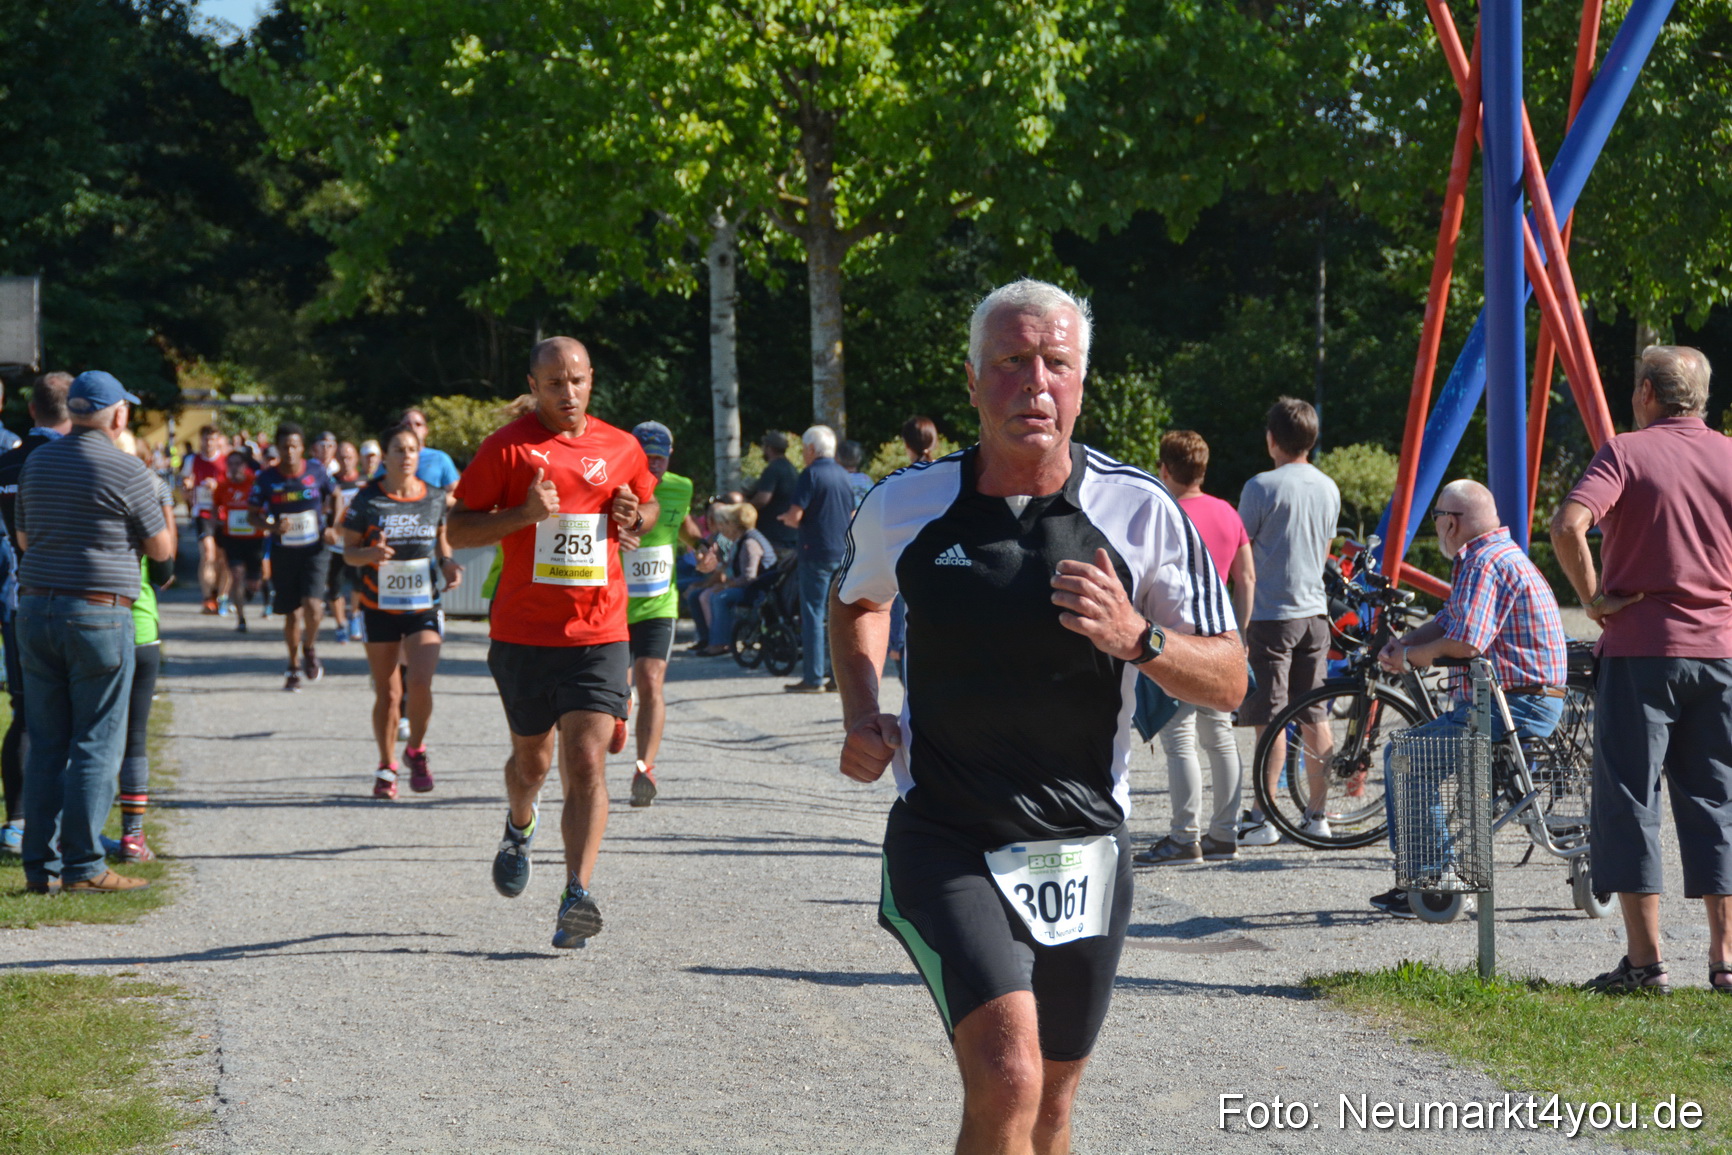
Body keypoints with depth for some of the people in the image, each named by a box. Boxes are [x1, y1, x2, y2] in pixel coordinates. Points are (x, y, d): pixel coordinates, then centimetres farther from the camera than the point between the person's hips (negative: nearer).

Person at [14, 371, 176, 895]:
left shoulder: (37, 462, 10)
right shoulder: (127, 471, -9)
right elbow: (161, 549, 0)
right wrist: (165, 511, 19)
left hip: (34, 609, 6)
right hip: (97, 615, -6)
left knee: (46, 743, 9)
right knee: (96, 744, -1)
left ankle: (39, 865, 9)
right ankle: (83, 866, -2)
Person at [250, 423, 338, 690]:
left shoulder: (316, 471, -4)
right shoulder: (266, 478, -5)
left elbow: (335, 495, 13)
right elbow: (255, 513, 2)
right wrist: (272, 526, -17)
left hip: (314, 548, -1)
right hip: (283, 551, 1)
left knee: (312, 603, -19)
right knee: (291, 613, 8)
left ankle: (310, 648, 11)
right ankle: (293, 666, 27)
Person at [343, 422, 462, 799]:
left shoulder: (435, 498, 2)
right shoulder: (367, 499, -4)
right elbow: (348, 551, 0)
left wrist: (448, 564, -3)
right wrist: (371, 553, -21)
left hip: (425, 607, 0)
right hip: (379, 608, 0)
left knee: (420, 683, -17)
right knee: (387, 693, 5)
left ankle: (416, 750, 9)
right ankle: (386, 767, 22)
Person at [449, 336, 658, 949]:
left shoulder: (622, 449, 7)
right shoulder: (507, 448, -3)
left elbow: (648, 505, 26)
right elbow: (459, 531, -3)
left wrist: (637, 516, 1)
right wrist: (526, 513, -18)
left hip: (599, 635, 0)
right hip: (523, 633, 0)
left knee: (587, 762, -14)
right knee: (532, 759, 16)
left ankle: (577, 897, -18)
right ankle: (519, 828, 50)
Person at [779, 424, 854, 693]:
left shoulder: (811, 475, -11)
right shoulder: (843, 475, 12)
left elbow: (795, 516, -17)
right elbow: (852, 516, 18)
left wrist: (787, 518, 4)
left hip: (816, 552, -7)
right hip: (843, 553, 7)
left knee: (813, 614, -3)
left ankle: (813, 678, -4)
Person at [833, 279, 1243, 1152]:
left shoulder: (1140, 512, -4)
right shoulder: (904, 507, -1)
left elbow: (1228, 681, -2)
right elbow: (855, 601, 22)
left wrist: (1136, 640, -21)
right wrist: (861, 715, 6)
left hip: (1082, 852, 2)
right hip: (946, 845, -2)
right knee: (1006, 1080, -23)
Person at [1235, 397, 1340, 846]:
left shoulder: (1262, 487, -12)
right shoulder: (1328, 488, 8)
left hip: (1270, 612, -6)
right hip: (1315, 610, 6)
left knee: (1270, 718, -5)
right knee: (1314, 718, 10)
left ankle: (1262, 819, -3)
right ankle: (1317, 814, 14)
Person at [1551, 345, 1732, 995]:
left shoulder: (1626, 453, -6)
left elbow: (1568, 526, -21)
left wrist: (1593, 598, -9)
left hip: (1640, 649, -4)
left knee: (1630, 801, 2)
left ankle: (1645, 961, -2)